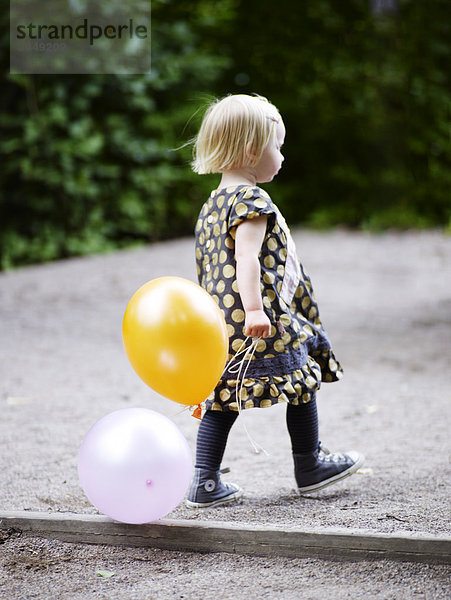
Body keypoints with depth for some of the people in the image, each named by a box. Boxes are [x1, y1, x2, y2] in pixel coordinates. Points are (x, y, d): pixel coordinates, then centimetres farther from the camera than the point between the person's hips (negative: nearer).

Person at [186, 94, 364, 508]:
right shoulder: (253, 201, -14)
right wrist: (254, 310, -34)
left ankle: (205, 482, 4)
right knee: (304, 381, 10)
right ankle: (310, 466, 22)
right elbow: (247, 258, -26)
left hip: (221, 328, 8)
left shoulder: (212, 206, 14)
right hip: (269, 328, -8)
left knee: (224, 399, 9)